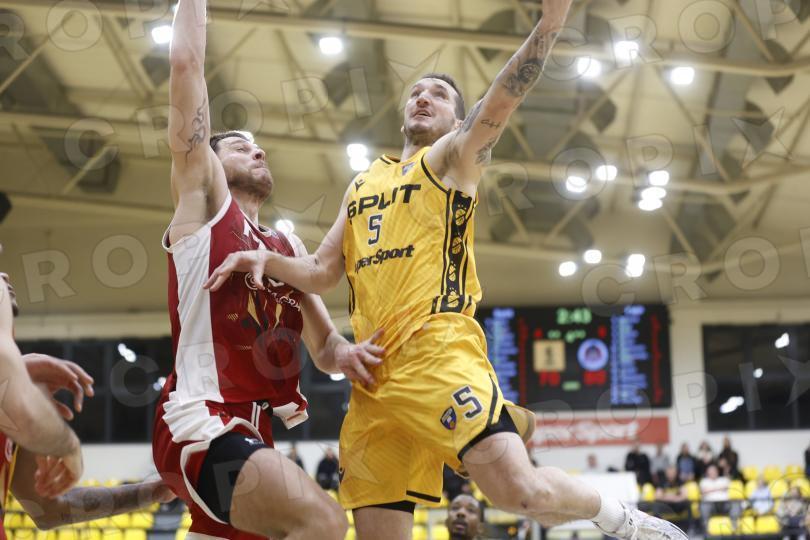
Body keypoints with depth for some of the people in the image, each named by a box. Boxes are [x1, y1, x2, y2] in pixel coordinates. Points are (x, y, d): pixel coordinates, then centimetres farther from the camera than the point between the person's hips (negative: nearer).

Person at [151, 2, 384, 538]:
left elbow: (323, 343, 20)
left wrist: (344, 354, -2)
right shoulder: (203, 201, 6)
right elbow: (186, 64, 1)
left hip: (252, 434, 8)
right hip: (199, 426, -8)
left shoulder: (289, 246, 24)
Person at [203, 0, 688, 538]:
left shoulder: (453, 156, 10)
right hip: (374, 374, 6)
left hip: (438, 352, -6)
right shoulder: (362, 184, 27)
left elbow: (506, 93, -7)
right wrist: (267, 260, 5)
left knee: (521, 489, -20)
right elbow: (321, 273, 26)